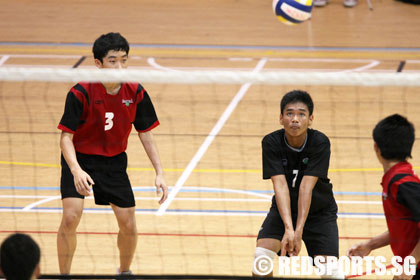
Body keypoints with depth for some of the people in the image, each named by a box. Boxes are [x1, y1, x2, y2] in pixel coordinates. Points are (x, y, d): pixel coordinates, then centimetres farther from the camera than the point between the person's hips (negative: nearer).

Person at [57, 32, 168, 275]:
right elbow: (66, 137, -21)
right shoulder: (81, 93, -23)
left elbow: (146, 134, -1)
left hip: (114, 162, 3)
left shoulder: (136, 93, -12)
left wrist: (159, 173, -8)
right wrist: (76, 170, -38)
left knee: (129, 225, 1)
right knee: (71, 218, -20)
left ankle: (124, 272, 30)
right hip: (79, 160, -3)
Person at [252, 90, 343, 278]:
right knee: (261, 256, -19)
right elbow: (280, 185, -30)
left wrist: (299, 230, -40)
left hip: (319, 211, -1)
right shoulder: (271, 142, -21)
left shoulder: (320, 143, -25)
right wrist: (288, 228, -42)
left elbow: (306, 187, -32)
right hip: (284, 209, 1)